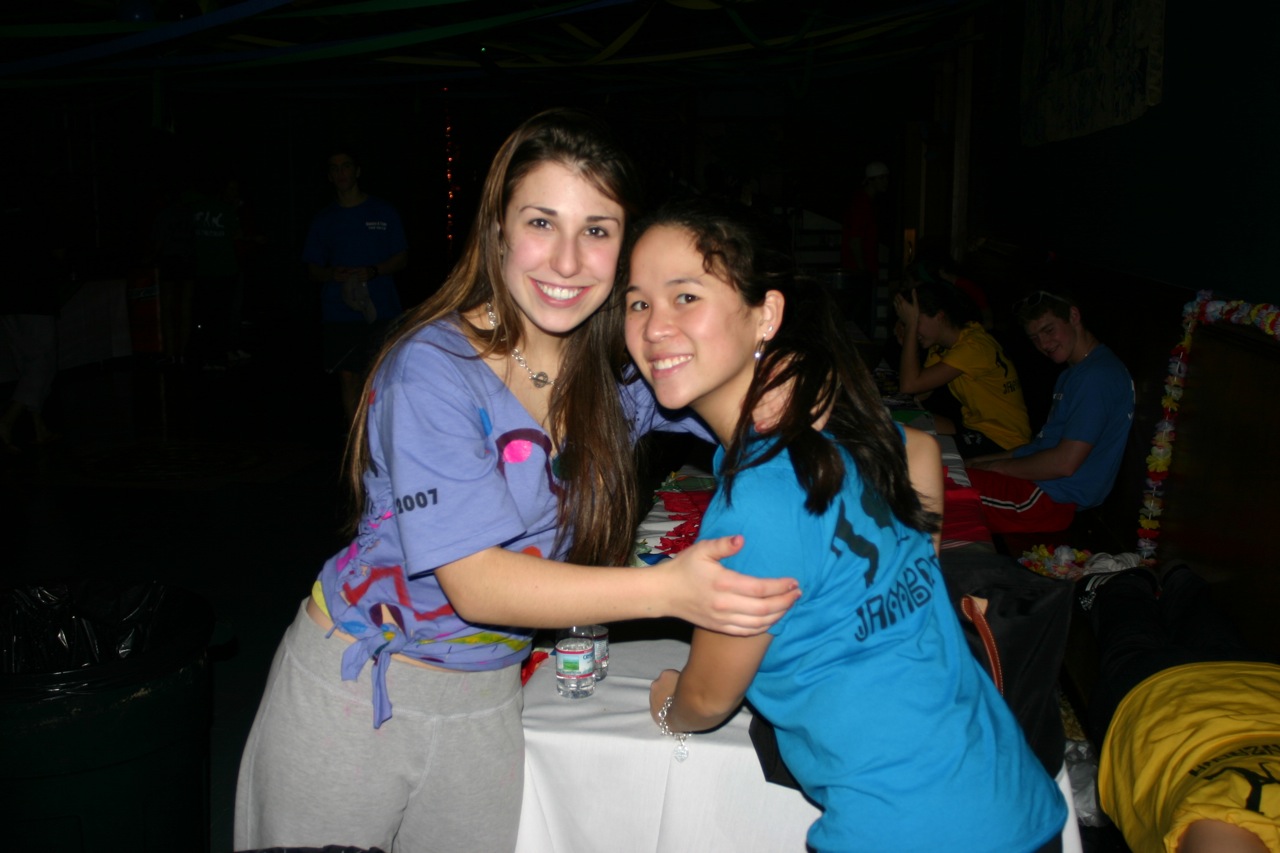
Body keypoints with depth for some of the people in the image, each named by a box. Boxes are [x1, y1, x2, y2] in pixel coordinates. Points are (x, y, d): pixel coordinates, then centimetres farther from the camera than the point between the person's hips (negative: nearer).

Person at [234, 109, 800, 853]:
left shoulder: (618, 370, -7)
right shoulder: (432, 372, -22)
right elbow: (476, 583, -27)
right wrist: (666, 589, -39)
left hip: (486, 703, 4)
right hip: (352, 698, -3)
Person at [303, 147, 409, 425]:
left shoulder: (384, 212, 7)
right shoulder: (323, 220, 12)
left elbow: (402, 259, 6)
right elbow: (312, 270, 14)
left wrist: (372, 271, -12)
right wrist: (332, 274, -9)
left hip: (380, 311, -2)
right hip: (339, 314, 2)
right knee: (348, 377, 2)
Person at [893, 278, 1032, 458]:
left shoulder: (973, 347, -24)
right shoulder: (942, 345, 5)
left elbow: (910, 385, -29)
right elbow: (919, 394, -2)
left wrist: (912, 325, -22)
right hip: (975, 427, 9)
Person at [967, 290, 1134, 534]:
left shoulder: (1098, 376, -17)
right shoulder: (1075, 372, 18)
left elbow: (1064, 463, -22)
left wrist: (993, 466, -10)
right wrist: (982, 461, 9)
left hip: (1054, 499, -10)